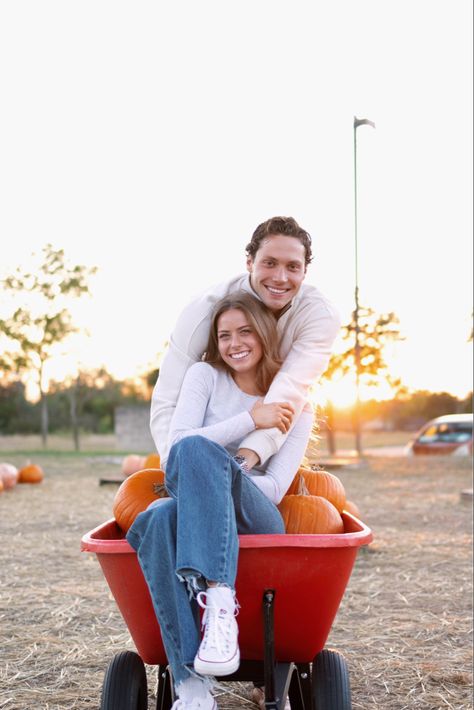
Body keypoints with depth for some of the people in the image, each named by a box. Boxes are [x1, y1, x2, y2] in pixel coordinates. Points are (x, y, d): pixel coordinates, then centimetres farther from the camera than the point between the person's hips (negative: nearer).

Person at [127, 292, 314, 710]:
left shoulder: (296, 404, 10)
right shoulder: (204, 376, 13)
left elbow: (274, 488, -1)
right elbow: (176, 444, -4)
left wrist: (210, 478, -11)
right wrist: (250, 420, -11)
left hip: (257, 523, -1)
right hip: (196, 518, 2)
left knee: (195, 450, -33)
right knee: (159, 517, -39)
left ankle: (218, 607, -47)